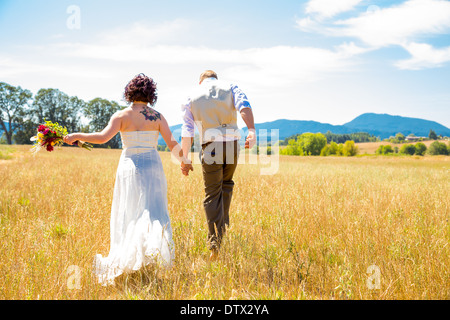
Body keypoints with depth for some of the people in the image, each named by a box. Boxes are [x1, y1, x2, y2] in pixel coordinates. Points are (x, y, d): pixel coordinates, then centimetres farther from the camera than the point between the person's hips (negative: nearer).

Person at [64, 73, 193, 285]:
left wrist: (77, 136, -8)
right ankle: (155, 242, -22)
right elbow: (173, 145, -5)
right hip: (152, 168, 0)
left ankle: (127, 261, 14)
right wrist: (184, 160, 12)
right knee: (154, 214, 6)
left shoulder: (122, 116, -4)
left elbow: (103, 137, -18)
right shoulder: (157, 117, 0)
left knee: (128, 217, 11)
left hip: (129, 168, 0)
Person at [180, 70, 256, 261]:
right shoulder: (230, 89, 13)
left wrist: (184, 160, 12)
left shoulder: (193, 98, 13)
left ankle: (215, 241, 2)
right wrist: (251, 130, -23)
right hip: (232, 145, 1)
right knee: (226, 184, 26)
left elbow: (187, 132, 8)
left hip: (210, 147, -1)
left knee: (212, 194, 7)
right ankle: (224, 226, 24)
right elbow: (244, 106, -9)